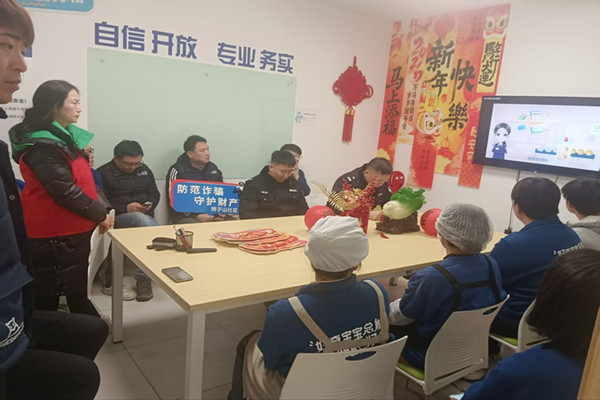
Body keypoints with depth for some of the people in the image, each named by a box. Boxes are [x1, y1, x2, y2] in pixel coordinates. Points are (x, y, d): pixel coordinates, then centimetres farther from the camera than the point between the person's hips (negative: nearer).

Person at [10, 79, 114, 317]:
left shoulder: (61, 136, 12)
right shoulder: (43, 145, -19)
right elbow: (64, 190, -22)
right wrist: (99, 214, -15)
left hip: (70, 230, 10)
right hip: (57, 234, -10)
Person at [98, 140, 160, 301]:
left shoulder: (144, 170, 16)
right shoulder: (103, 173, 0)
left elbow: (155, 194, 21)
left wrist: (150, 205, -1)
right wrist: (125, 208, -16)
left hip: (145, 218, 5)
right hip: (117, 218, -5)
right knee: (143, 220, -37)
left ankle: (143, 276, -18)